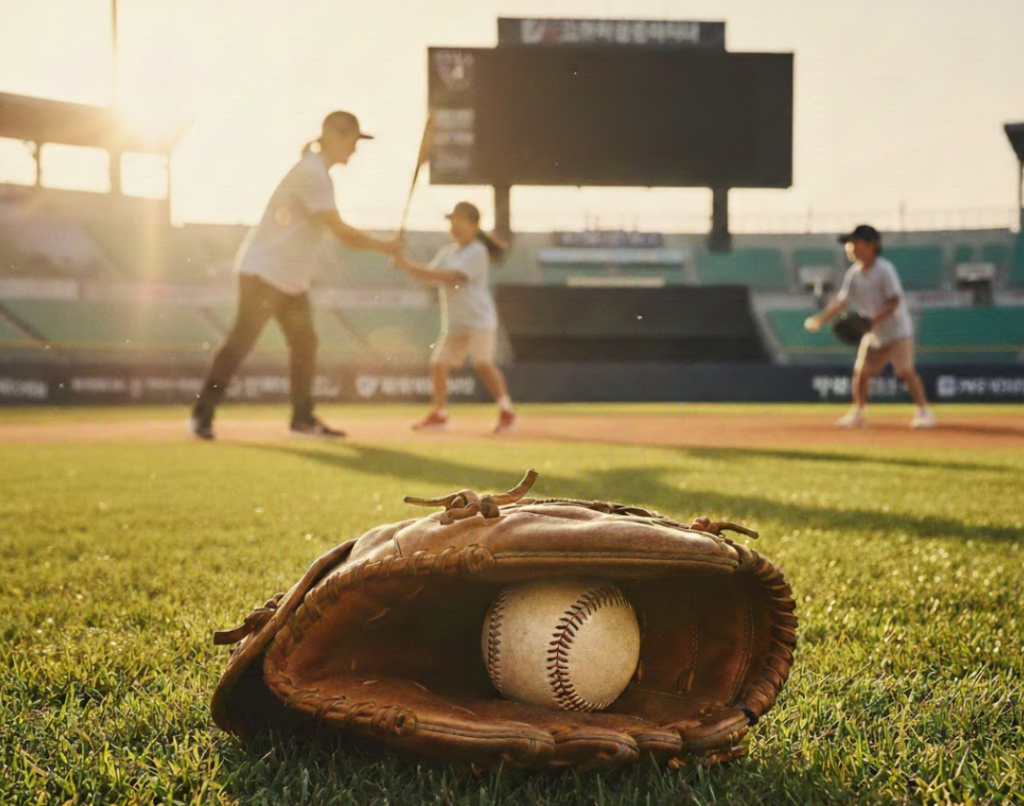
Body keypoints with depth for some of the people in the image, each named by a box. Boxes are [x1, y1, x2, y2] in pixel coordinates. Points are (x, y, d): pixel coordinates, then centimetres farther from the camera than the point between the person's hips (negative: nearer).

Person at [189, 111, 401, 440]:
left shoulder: (316, 171, 12)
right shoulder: (312, 174, -20)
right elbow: (342, 233, -24)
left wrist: (304, 270, 15)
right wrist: (386, 247, -14)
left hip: (291, 279, 10)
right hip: (264, 273, -10)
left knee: (305, 344, 10)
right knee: (240, 343, -9)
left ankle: (303, 419, 16)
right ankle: (202, 414, -4)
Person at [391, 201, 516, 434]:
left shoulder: (477, 252, -11)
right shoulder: (447, 252, 13)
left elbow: (451, 276, -23)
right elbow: (428, 275, 6)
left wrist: (411, 267, -26)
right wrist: (408, 265, -13)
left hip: (479, 318, -8)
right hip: (453, 321, 8)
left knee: (483, 363, -15)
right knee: (438, 364, 5)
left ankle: (506, 411, -9)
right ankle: (438, 414, 16)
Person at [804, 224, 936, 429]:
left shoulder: (884, 270, -18)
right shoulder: (853, 273, 2)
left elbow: (894, 301, -21)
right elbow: (842, 301, 3)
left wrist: (874, 319, -32)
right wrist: (820, 320, -8)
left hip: (897, 330, -7)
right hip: (872, 334, 7)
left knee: (906, 371, -12)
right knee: (861, 371, 5)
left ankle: (924, 411, -4)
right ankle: (857, 414, 18)